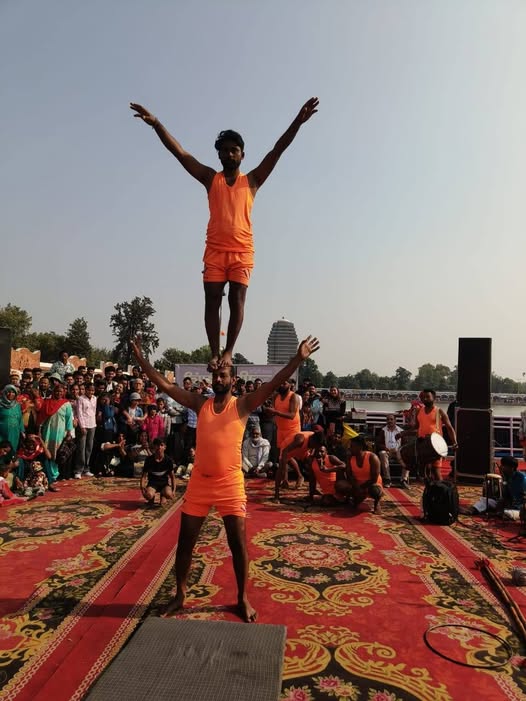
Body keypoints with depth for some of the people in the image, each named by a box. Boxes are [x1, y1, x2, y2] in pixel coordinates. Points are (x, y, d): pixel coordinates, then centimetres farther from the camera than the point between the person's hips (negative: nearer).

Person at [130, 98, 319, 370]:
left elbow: (277, 151, 4)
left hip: (242, 251, 0)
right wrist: (156, 123, -2)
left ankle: (229, 352, 6)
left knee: (237, 301, -3)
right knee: (212, 302, -2)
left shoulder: (252, 180, 12)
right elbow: (180, 153, 7)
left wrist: (297, 122, -4)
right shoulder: (210, 179, 12)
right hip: (214, 250, 1)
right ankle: (215, 353, 5)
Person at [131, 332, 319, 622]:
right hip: (199, 482, 3)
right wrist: (141, 358, -1)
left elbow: (273, 384, -16)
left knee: (238, 543, 5)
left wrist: (298, 359, -25)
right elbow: (164, 385, 1)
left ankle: (242, 598, 24)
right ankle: (180, 594, 30)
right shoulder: (200, 403, 3)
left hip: (230, 484, -3)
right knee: (185, 541, 11)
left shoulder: (242, 405, -5)